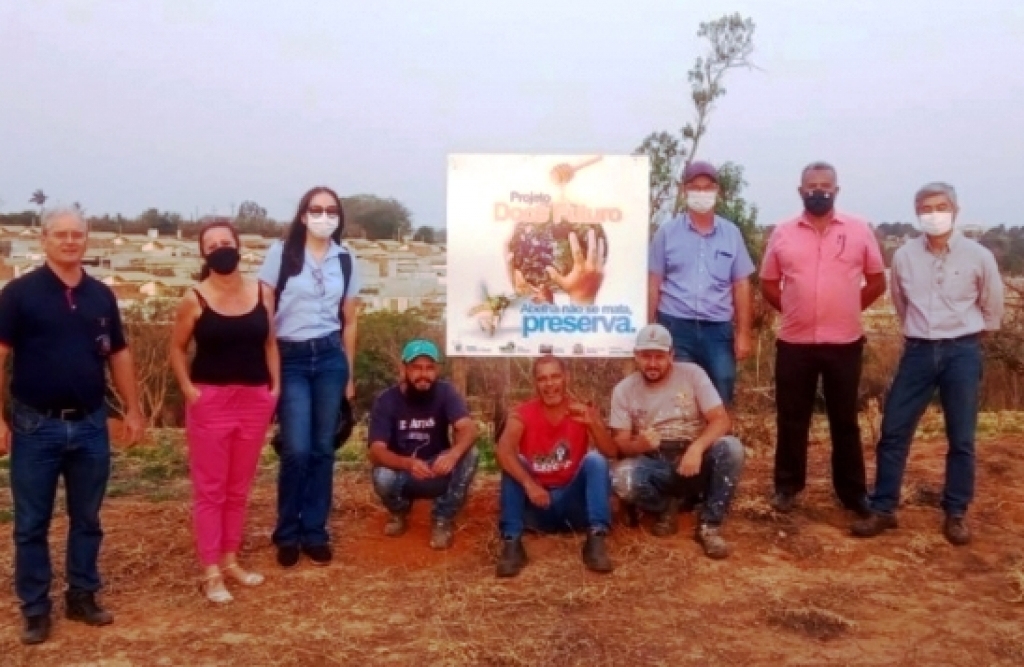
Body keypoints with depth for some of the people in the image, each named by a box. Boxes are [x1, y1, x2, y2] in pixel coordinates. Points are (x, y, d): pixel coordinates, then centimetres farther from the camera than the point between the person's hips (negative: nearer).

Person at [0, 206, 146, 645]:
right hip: (36, 425, -3)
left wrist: (132, 409, 9)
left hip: (90, 425, 4)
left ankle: (82, 597, 27)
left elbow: (118, 354, 12)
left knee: (87, 520, 13)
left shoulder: (101, 295, 6)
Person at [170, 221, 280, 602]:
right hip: (211, 400, -3)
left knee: (239, 487, 13)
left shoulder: (262, 293, 4)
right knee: (210, 489, 2)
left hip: (254, 399, 4)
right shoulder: (195, 299, -6)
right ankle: (211, 573, 9)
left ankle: (230, 560, 26)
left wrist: (275, 385, 3)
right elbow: (177, 348, 3)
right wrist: (188, 389, -7)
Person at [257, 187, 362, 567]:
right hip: (290, 358, -3)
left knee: (322, 449, 6)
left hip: (330, 357, 3)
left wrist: (349, 373, 13)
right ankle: (287, 535, 12)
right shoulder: (281, 253, -3)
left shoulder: (345, 260, 7)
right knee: (297, 450, -8)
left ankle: (315, 533, 18)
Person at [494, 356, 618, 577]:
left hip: (574, 501, 1)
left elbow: (611, 453, -16)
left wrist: (593, 423, -34)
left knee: (595, 459, -23)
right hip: (537, 504, 0)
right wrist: (528, 483, -41)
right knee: (512, 465, -24)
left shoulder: (583, 412, -3)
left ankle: (596, 541, -30)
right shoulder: (522, 415, -8)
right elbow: (503, 451, -27)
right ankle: (512, 543, -30)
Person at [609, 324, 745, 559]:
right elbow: (620, 443, -4)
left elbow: (722, 420, -11)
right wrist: (639, 444, -29)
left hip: (695, 459, 0)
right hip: (654, 466, 0)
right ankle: (667, 508, 0)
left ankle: (709, 526, -15)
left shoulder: (692, 373, -3)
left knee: (730, 447, -31)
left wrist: (697, 448, -30)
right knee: (622, 479, -33)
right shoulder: (624, 389, 0)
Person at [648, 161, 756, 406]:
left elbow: (741, 286, 8)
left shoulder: (731, 233, 7)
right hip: (675, 327, -1)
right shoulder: (667, 232, 3)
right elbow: (653, 284, 4)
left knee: (720, 400, 4)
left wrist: (743, 333, 2)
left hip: (718, 329, 1)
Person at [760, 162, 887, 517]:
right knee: (791, 419, 9)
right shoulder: (782, 233, 3)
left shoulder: (859, 231, 1)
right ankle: (787, 486, 23)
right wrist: (797, 311, 5)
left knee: (845, 420, 10)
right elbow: (768, 284, 10)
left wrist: (846, 311, 6)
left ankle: (853, 490, 22)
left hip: (845, 343, -1)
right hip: (794, 343, 1)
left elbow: (877, 282, 7)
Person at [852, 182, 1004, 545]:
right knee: (893, 432, 0)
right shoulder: (904, 256, 0)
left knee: (961, 439, 5)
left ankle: (955, 514, 19)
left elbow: (992, 308, 9)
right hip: (918, 351, 2)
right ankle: (883, 509, 10)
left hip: (962, 352, -1)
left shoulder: (978, 256, -5)